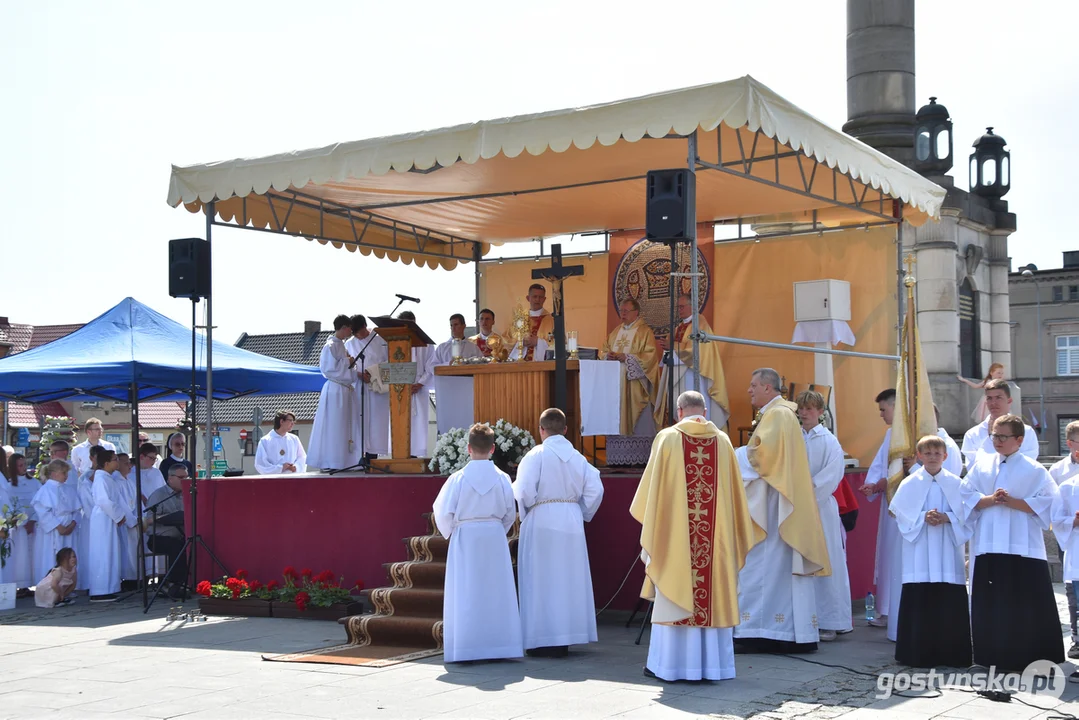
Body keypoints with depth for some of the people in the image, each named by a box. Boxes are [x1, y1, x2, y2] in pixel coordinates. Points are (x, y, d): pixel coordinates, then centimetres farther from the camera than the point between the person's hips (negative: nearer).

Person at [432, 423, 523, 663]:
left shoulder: (458, 478, -8)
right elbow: (510, 514, 6)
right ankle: (497, 645, 11)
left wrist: (450, 533, 13)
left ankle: (466, 649, 2)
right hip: (495, 538, 2)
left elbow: (443, 511, -5)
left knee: (466, 595, 3)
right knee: (495, 592, 9)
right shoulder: (502, 478, -2)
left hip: (465, 539, -2)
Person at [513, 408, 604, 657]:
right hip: (571, 523, 4)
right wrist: (581, 514, 13)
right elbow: (595, 490, 1)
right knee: (567, 579, 11)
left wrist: (524, 513, 3)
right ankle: (566, 638, 15)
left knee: (541, 580, 1)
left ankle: (543, 640, 1)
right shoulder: (577, 457, 4)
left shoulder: (536, 455, -9)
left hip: (541, 523, -4)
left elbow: (524, 491, -15)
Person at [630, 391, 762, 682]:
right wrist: (732, 533, 20)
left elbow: (651, 486, 0)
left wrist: (648, 516, 18)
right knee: (713, 593, 7)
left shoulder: (667, 438, -4)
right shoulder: (722, 441, 4)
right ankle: (713, 664, 9)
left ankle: (668, 663, 6)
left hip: (674, 532, -2)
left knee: (674, 594, 4)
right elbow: (734, 490, 8)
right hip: (715, 533, 2)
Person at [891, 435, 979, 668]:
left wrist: (947, 517, -14)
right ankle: (919, 654, 6)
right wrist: (923, 517, -15)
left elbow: (968, 510, 0)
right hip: (919, 553, 0)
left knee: (951, 603, 1)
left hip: (947, 552, 1)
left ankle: (952, 653, 9)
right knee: (919, 602, -1)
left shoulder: (957, 484, 5)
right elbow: (901, 512, -1)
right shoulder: (910, 484, 4)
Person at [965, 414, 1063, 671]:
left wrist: (1013, 502, -14)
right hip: (987, 546, 3)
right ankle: (994, 657, 17)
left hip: (1023, 547, -3)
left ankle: (1036, 659, 5)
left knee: (1030, 605, -4)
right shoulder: (982, 466, 10)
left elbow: (1048, 503, -6)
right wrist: (989, 500, -12)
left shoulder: (1034, 470, 0)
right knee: (990, 604, 6)